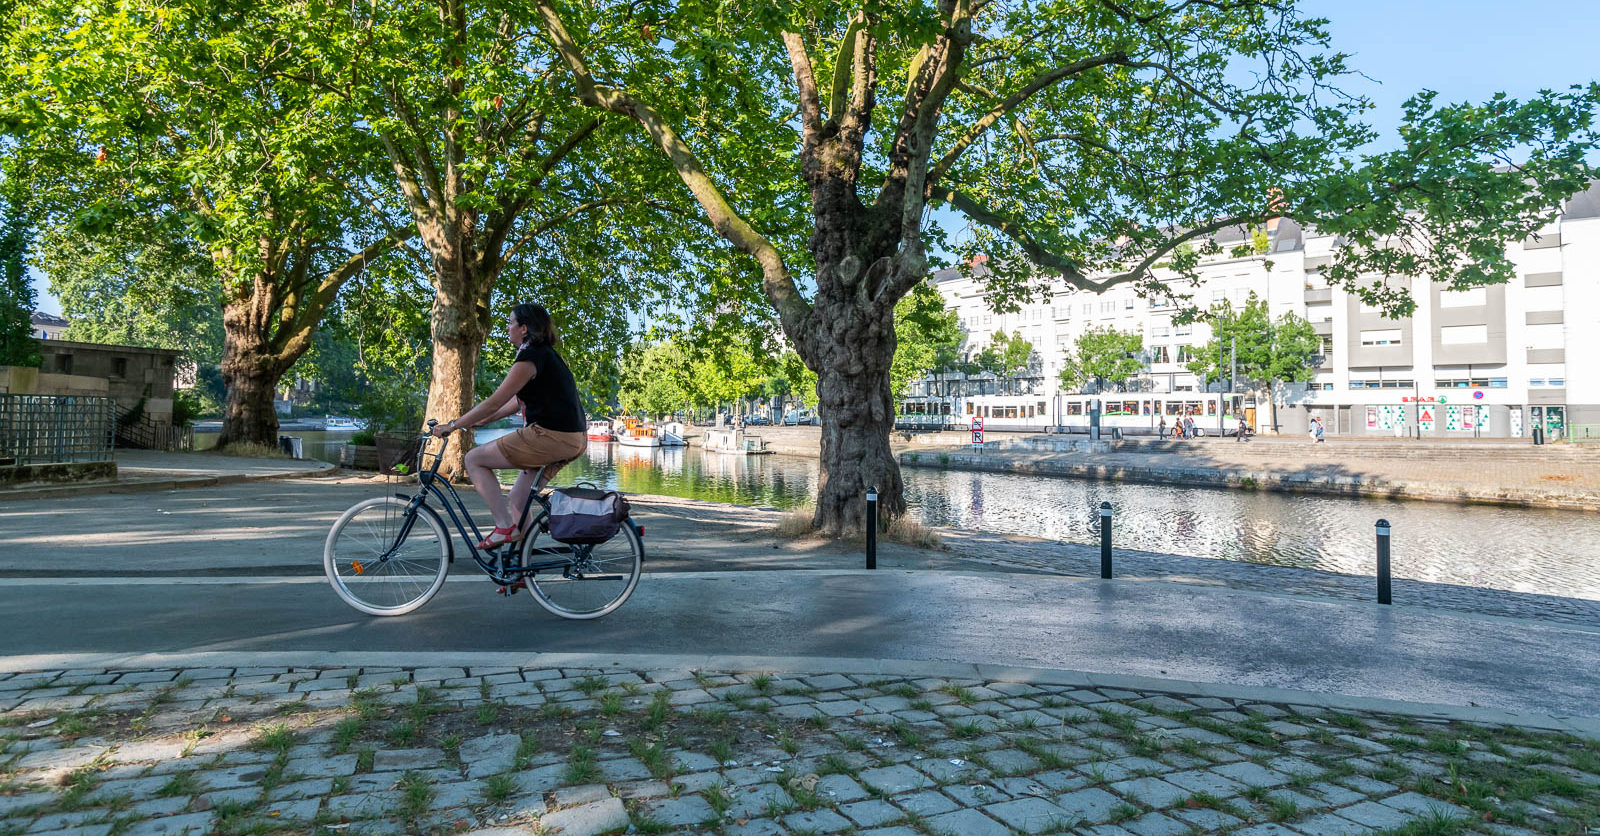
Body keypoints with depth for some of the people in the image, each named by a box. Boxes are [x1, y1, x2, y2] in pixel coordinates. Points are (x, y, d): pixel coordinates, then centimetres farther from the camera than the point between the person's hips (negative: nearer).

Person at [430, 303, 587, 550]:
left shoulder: (530, 357, -12)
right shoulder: (545, 354, 19)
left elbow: (494, 403, -13)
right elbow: (517, 402, 24)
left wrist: (452, 426, -4)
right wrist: (476, 422, 24)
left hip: (550, 437, -10)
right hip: (571, 439, 10)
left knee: (474, 459, 1)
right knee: (519, 500, 19)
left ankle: (505, 527, -2)